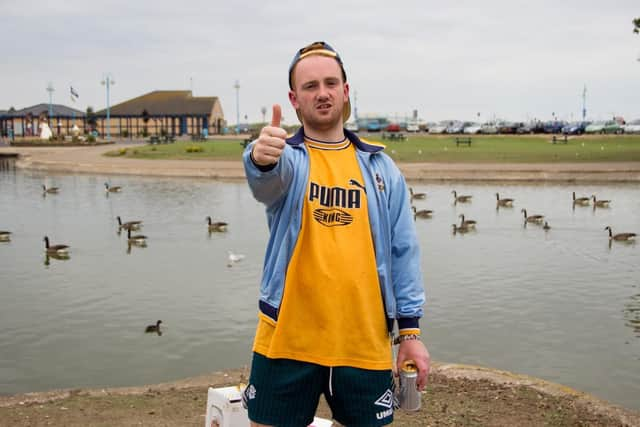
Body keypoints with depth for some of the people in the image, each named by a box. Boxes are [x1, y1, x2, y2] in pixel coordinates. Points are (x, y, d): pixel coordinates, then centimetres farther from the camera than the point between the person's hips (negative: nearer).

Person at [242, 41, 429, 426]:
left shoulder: (381, 166, 6)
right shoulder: (286, 157, -1)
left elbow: (404, 251, 7)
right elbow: (266, 180, -27)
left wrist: (410, 329, 2)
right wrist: (262, 159, -50)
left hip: (366, 345, 2)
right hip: (287, 341, -1)